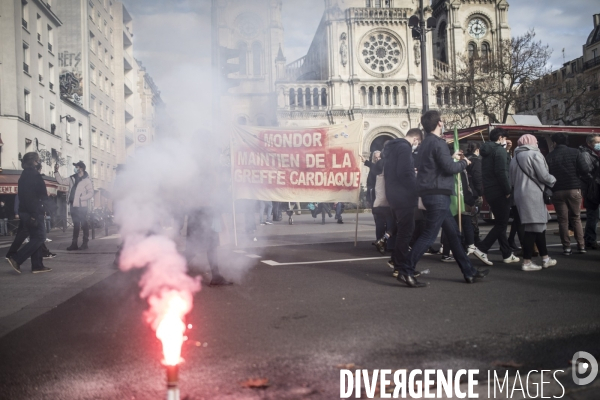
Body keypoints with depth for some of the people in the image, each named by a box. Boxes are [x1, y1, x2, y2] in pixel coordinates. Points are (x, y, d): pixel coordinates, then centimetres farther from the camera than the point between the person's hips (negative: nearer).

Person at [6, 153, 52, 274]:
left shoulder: (24, 175, 15)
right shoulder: (34, 175, -13)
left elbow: (24, 194, 17)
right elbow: (42, 195, -18)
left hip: (25, 211, 9)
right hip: (33, 212, -9)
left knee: (35, 238, 11)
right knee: (39, 237, -6)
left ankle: (37, 265, 10)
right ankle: (16, 259, -12)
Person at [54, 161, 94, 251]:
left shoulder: (87, 180, -7)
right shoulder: (72, 178, 13)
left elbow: (91, 193, -11)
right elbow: (61, 181, 17)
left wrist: (81, 198, -17)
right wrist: (56, 171, 9)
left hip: (81, 206, -7)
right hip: (73, 206, 7)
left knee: (84, 225, -1)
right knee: (75, 225, 11)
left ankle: (85, 244, 5)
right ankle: (74, 244, 16)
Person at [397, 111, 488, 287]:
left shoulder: (426, 143, 16)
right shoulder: (438, 142, -13)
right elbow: (449, 168, -18)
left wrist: (452, 157, 23)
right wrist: (464, 163, 0)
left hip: (432, 193, 10)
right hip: (438, 194, -10)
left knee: (453, 233, 13)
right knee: (429, 235, -8)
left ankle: (469, 272, 20)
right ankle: (406, 271, -8)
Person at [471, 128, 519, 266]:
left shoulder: (487, 151, 17)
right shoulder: (500, 150, -10)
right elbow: (501, 172, -20)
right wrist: (507, 190, -15)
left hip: (489, 191, 9)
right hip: (499, 192, -9)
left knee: (500, 223, 13)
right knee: (501, 224, -4)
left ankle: (507, 254, 18)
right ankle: (482, 249, -12)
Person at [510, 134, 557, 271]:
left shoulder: (515, 158, 16)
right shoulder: (534, 154, -7)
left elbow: (513, 179, 17)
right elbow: (543, 176, -9)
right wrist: (553, 180, 9)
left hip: (520, 194, 8)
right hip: (533, 194, -8)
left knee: (539, 226, 16)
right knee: (533, 228, -5)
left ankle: (545, 258, 22)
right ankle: (527, 262, -5)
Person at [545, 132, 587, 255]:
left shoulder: (549, 157, -3)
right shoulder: (575, 152, -1)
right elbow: (584, 169, -7)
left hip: (558, 192, -1)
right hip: (574, 190, 1)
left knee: (563, 220, 4)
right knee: (576, 218, 13)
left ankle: (567, 247, 5)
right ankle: (581, 245, 12)